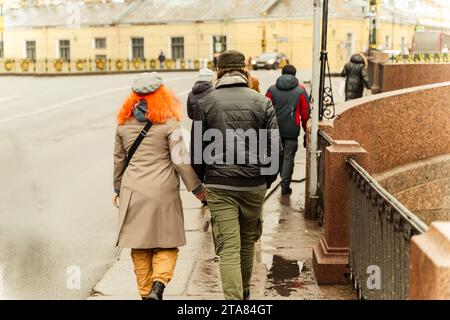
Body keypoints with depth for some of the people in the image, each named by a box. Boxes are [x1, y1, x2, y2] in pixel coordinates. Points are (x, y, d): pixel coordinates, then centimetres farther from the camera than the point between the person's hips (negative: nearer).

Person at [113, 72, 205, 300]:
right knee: (166, 245, 6)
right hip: (163, 192, -3)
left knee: (139, 247, 11)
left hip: (133, 192, 4)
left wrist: (117, 189, 27)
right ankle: (158, 284, -14)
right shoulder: (169, 124, -7)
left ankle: (145, 292, 17)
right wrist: (197, 188, 3)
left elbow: (119, 160, 15)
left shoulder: (124, 124, 6)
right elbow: (180, 161, -7)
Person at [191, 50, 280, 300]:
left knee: (228, 247, -1)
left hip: (219, 186, -2)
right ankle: (244, 292, 36)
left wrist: (200, 181, 15)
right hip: (254, 185, 2)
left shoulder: (206, 103, -2)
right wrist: (268, 179, 13)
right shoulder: (262, 102, -1)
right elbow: (275, 147, 0)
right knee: (248, 242, 19)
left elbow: (197, 148, 1)